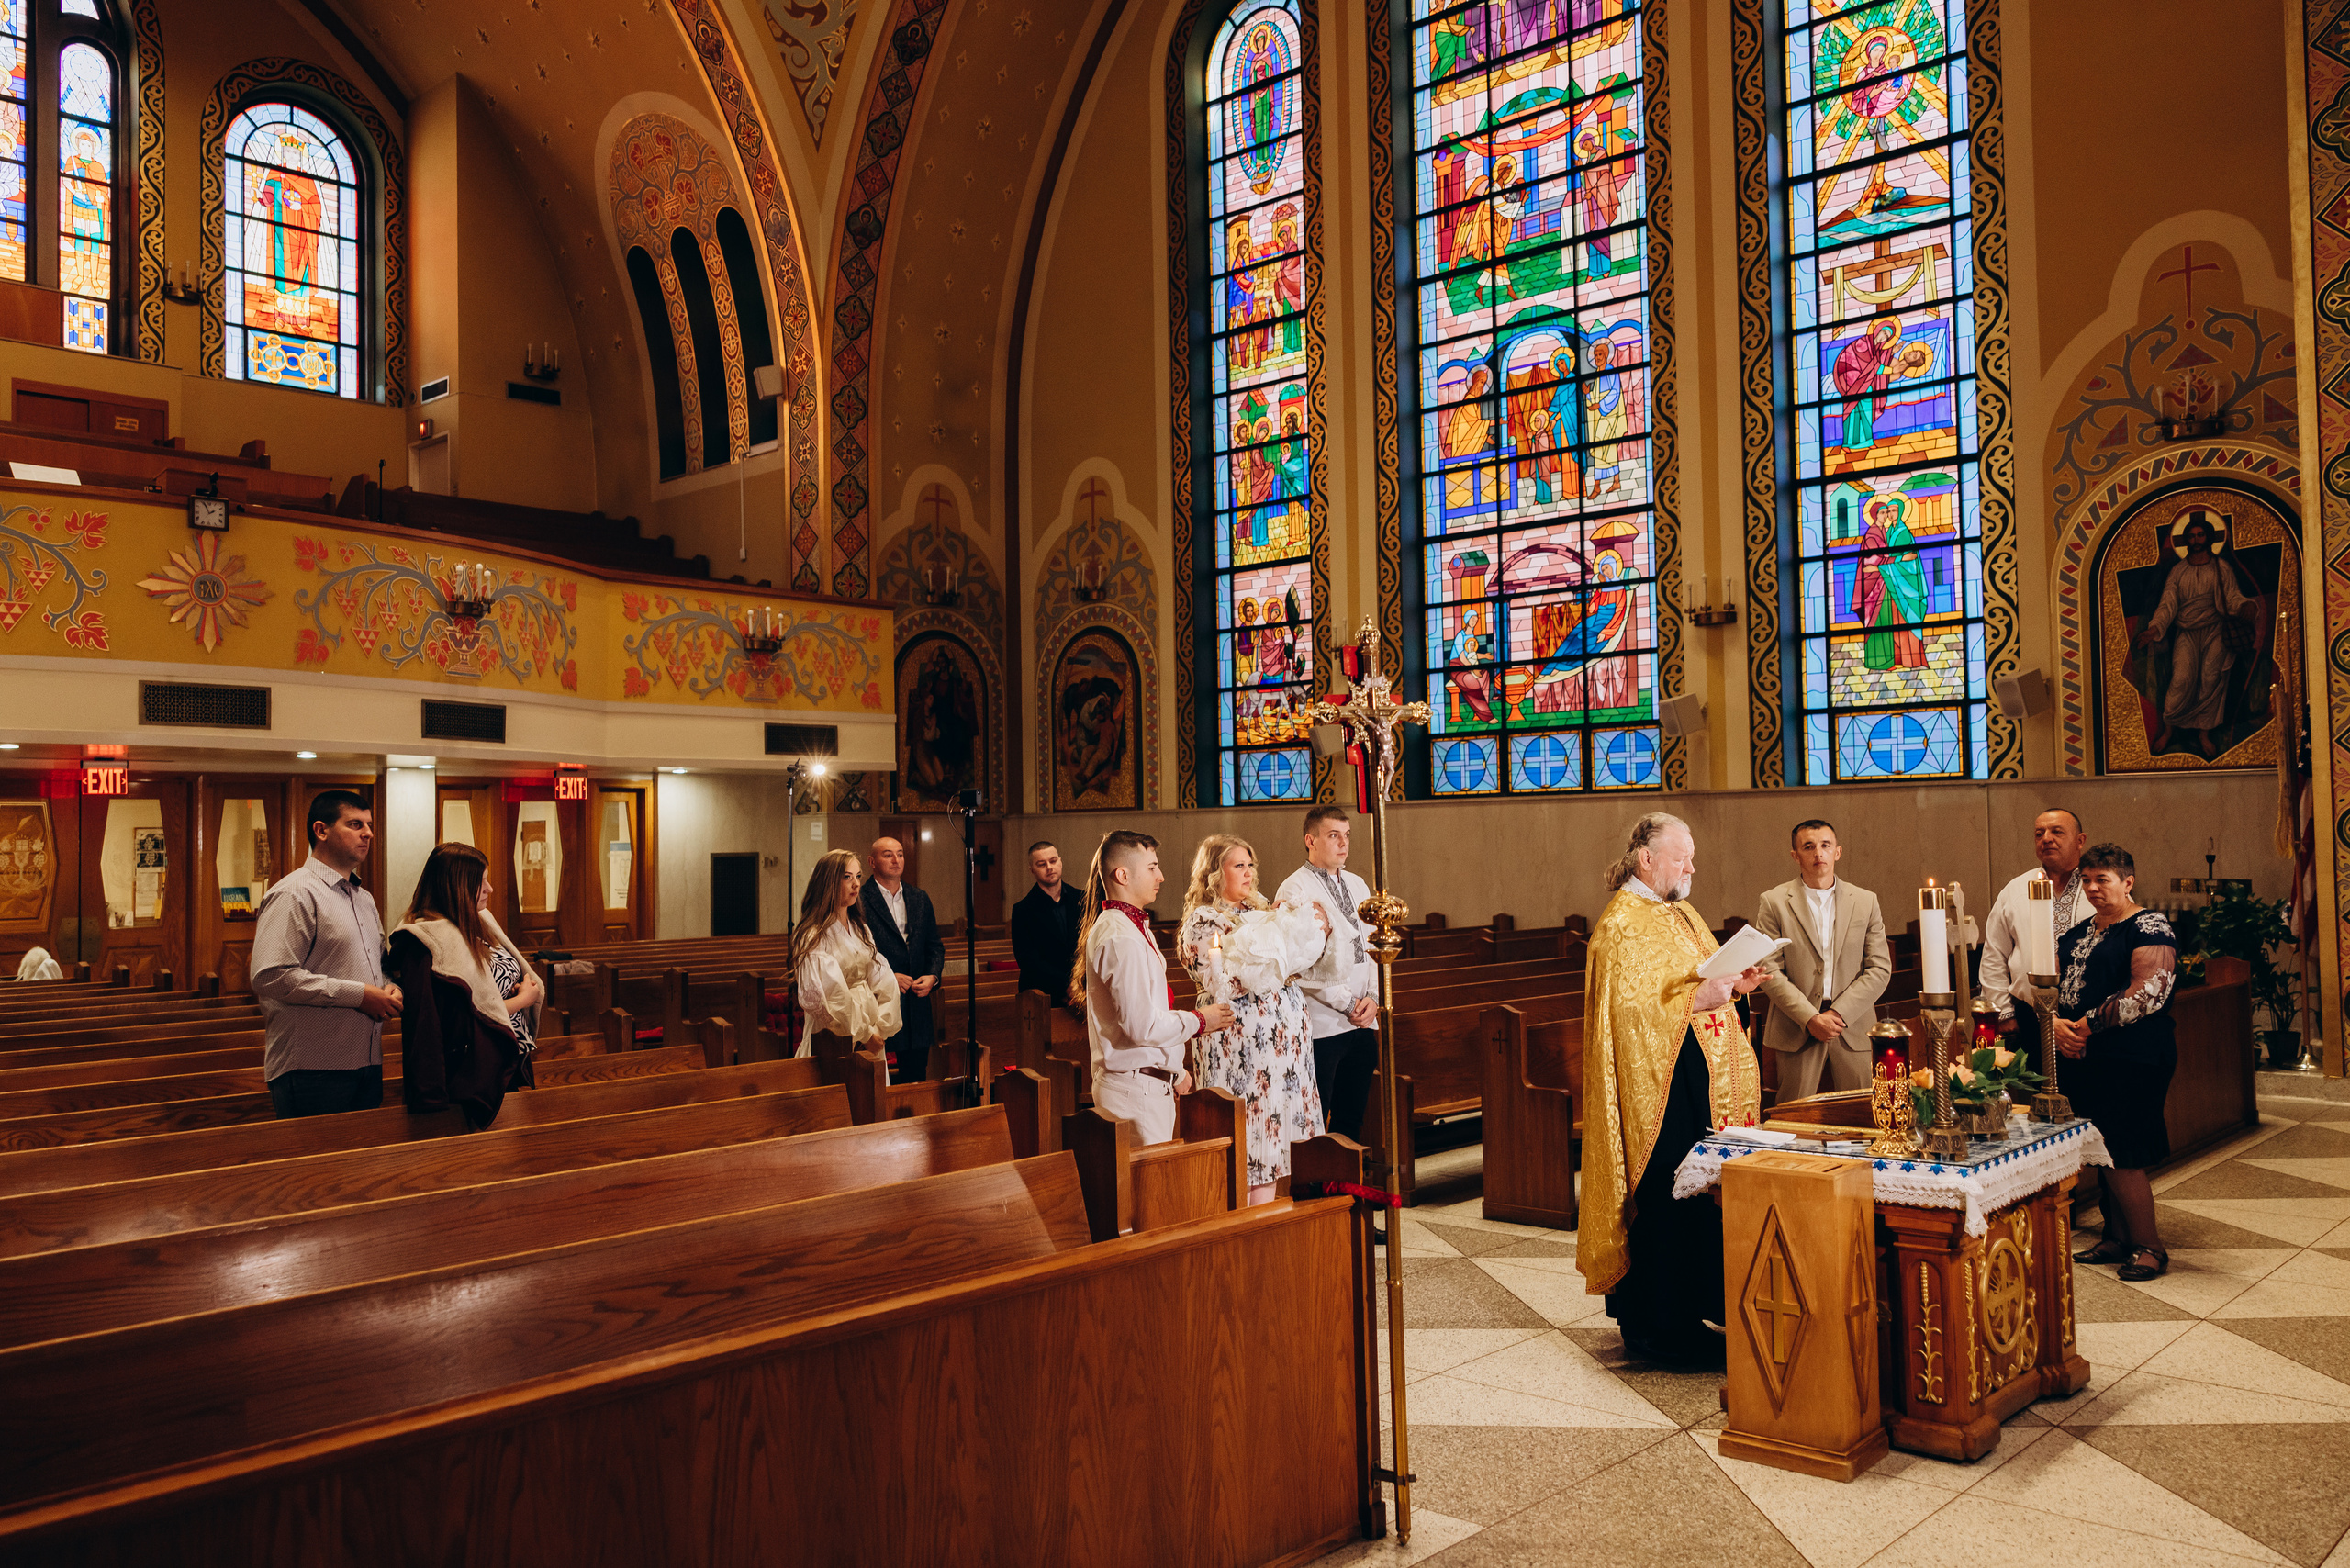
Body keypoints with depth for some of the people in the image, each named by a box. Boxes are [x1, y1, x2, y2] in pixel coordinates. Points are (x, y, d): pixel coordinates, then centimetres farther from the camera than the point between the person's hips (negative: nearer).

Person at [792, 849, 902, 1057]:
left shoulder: (861, 931, 10)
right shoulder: (813, 936, -13)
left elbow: (884, 982, 4)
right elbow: (823, 996, -19)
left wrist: (880, 1029, -9)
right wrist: (864, 1034, -14)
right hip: (834, 1040, -6)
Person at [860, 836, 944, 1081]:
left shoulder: (920, 899, 13)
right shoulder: (859, 902, -6)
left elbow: (935, 945, 15)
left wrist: (933, 976, -2)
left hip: (917, 1001, 5)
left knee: (916, 1078, 10)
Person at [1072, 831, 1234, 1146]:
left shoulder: (1131, 927, 15)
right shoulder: (1121, 939, -18)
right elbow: (1142, 1025, -22)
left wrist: (1174, 1072, 22)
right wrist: (1198, 1020, -7)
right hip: (1136, 1089, -10)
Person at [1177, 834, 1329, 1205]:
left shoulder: (1261, 909, 15)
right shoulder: (1201, 924, -7)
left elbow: (1299, 960, 18)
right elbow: (1227, 983, -18)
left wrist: (1314, 932, -1)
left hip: (1282, 1034, 7)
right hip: (1238, 1041, -7)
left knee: (1272, 1130, 10)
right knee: (1242, 1136, -4)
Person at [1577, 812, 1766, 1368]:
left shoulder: (1683, 915, 16)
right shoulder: (1620, 925, -12)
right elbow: (1626, 1008, -19)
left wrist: (1733, 984, 5)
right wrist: (1695, 999, -24)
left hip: (1702, 1079, 9)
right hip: (1657, 1086, -9)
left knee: (1701, 1191, 10)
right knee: (1663, 1197, -5)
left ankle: (1696, 1309, 21)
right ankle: (1656, 1325, 5)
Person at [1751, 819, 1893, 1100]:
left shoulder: (1866, 901, 8)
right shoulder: (1774, 903, 1)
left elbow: (1880, 968, 3)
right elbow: (1770, 972, -4)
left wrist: (1839, 1013, -9)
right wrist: (1810, 1018, -14)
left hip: (1853, 1028, 2)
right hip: (1797, 1031, -2)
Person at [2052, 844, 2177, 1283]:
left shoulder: (2149, 928, -7)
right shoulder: (2077, 934, 17)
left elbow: (2148, 992, -18)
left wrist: (2089, 1024, -16)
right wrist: (2056, 1023, -6)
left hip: (2132, 1061, -7)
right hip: (2083, 1058, 7)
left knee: (2122, 1156, -7)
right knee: (2104, 1153, 11)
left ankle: (2149, 1246, 5)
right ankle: (2117, 1238, 22)